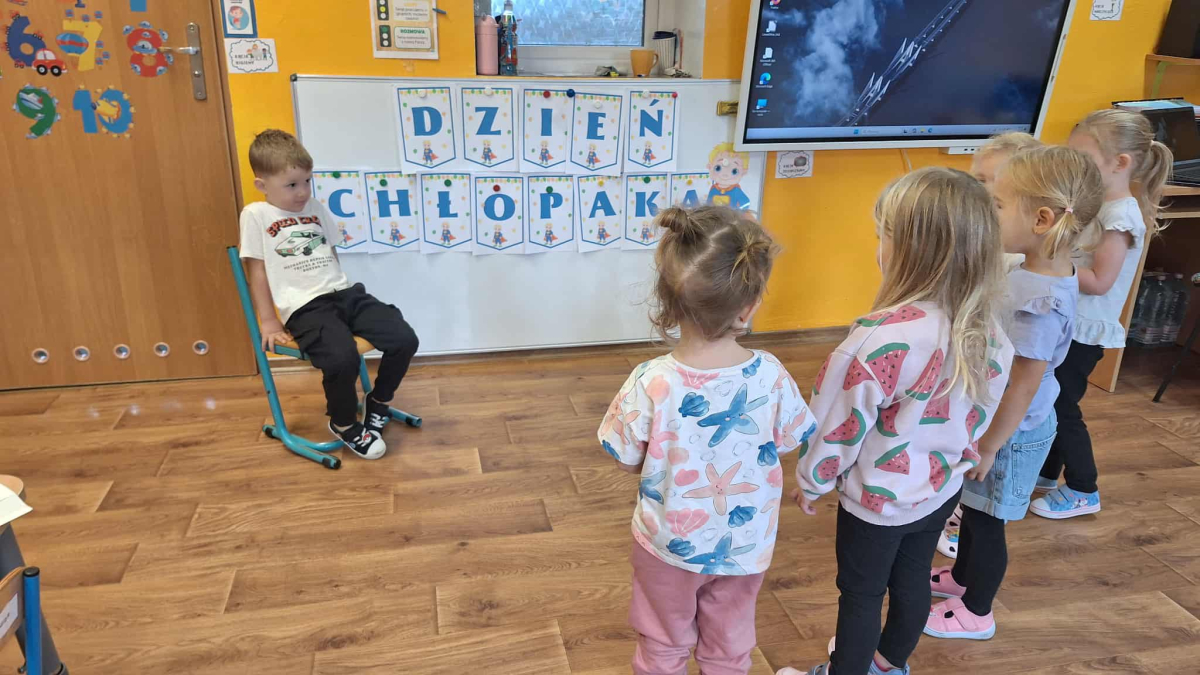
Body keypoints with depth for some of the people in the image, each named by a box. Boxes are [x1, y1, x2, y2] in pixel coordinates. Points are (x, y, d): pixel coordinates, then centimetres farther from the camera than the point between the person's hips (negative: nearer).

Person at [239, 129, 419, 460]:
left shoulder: (316, 208, 19)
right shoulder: (256, 215, 4)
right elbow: (257, 270, 2)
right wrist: (268, 322, 0)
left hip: (345, 293, 6)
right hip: (305, 307, -6)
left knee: (405, 339, -13)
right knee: (343, 358, -33)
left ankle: (378, 402, 13)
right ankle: (344, 424, -2)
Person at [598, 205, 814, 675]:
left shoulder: (650, 384, -29)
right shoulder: (771, 376, -23)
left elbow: (628, 461, -14)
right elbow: (787, 441, -5)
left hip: (669, 546, -1)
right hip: (744, 546, 2)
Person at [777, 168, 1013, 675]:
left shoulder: (882, 338, -33)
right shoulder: (988, 333, -10)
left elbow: (839, 419, -22)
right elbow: (979, 413, 4)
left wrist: (811, 481, -5)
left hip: (878, 497, -7)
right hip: (943, 487, 7)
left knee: (861, 593, 14)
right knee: (912, 578, 26)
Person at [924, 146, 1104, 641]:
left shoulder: (1040, 303, -33)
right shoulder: (1032, 273, -5)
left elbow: (1023, 388, -26)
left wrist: (988, 447, -16)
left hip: (1010, 432, -9)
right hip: (986, 416, 9)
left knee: (986, 521, 11)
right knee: (973, 509, 27)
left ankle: (976, 612, 33)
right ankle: (962, 576, 50)